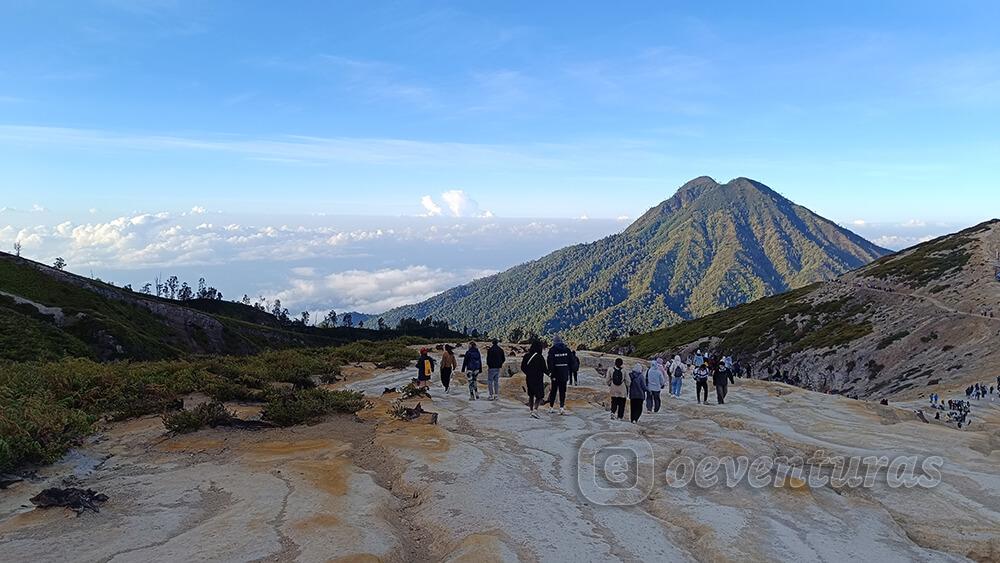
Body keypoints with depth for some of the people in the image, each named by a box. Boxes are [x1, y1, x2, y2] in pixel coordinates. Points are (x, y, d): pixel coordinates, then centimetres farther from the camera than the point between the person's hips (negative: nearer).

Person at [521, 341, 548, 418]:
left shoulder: (526, 356, 0)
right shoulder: (540, 357, -15)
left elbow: (522, 368, 7)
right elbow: (544, 369, -11)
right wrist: (548, 372, 10)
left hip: (529, 379, 5)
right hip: (538, 380, -5)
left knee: (531, 395, 18)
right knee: (539, 396, 1)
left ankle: (531, 411, 21)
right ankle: (535, 411, -15)